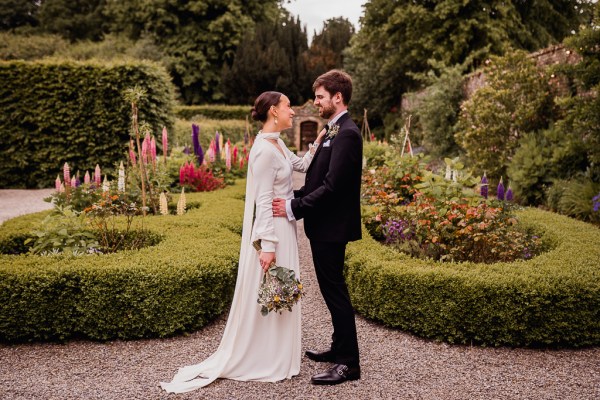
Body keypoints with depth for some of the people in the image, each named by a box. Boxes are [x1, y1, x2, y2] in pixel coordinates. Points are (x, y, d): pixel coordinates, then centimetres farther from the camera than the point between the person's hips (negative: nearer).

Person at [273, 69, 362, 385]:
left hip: (331, 228, -10)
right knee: (331, 289, 18)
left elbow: (331, 186, -24)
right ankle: (340, 349, 32)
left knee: (335, 291, -2)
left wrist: (293, 208, -21)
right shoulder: (334, 131, 14)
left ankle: (349, 363, 9)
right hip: (323, 226, 10)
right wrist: (294, 198, 4)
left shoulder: (347, 134, -18)